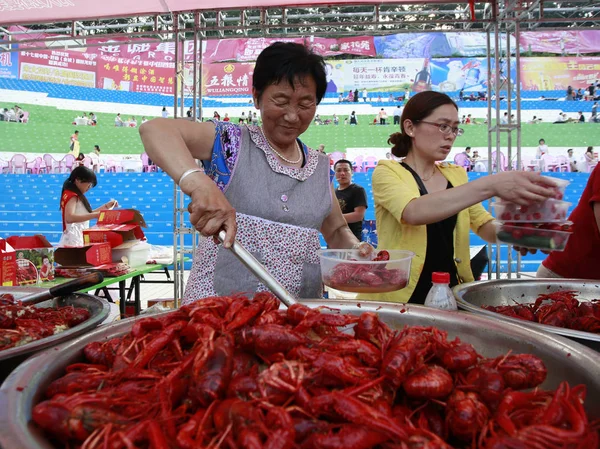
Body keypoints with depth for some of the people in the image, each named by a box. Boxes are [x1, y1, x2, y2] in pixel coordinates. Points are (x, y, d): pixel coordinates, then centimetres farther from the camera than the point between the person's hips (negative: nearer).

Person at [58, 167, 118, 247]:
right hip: (73, 242, -10)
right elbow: (69, 218, -28)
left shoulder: (75, 196, 18)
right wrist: (95, 215, -33)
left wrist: (106, 206, 17)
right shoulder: (71, 195, -11)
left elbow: (87, 214, 24)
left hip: (78, 240, 10)